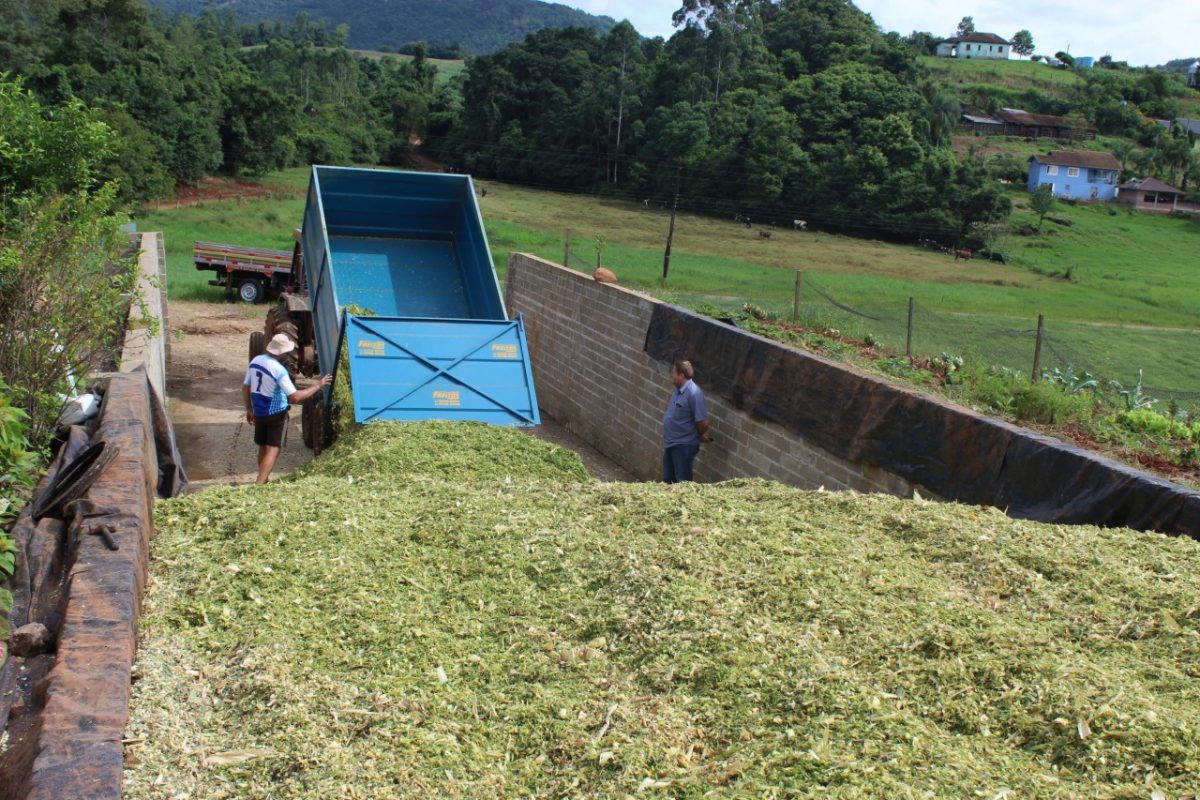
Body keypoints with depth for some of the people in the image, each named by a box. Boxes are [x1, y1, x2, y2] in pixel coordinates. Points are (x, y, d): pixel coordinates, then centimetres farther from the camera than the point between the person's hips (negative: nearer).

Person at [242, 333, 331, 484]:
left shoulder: (255, 361, -2)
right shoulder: (279, 370, -24)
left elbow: (245, 388, 7)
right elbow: (295, 397, -27)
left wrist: (249, 409, 19)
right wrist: (317, 386, -20)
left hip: (258, 412, 7)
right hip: (276, 414, -7)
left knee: (263, 447, 21)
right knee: (272, 450, -3)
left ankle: (263, 481, 33)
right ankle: (259, 484, -13)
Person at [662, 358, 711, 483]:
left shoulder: (693, 393, -23)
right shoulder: (679, 390, 5)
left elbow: (702, 421, -23)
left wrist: (702, 435, -5)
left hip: (684, 445, -9)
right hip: (670, 443, 9)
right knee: (668, 480, 18)